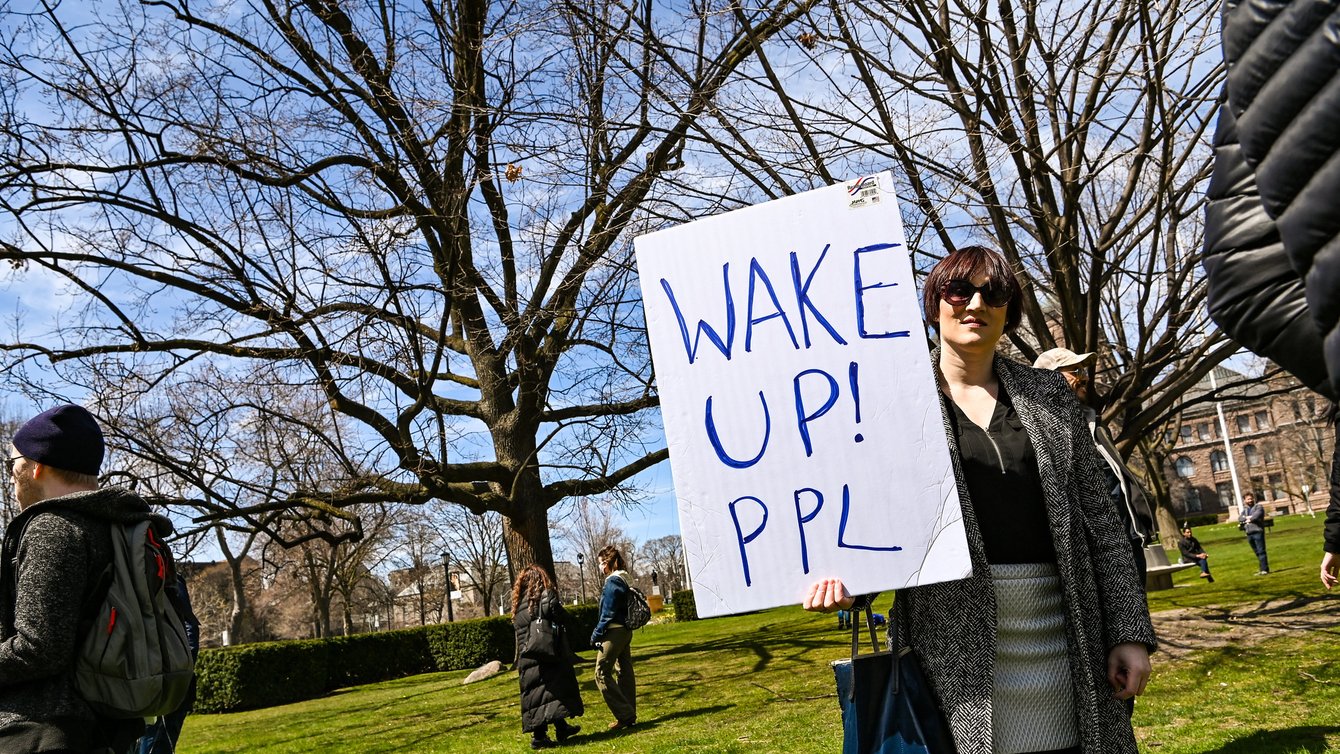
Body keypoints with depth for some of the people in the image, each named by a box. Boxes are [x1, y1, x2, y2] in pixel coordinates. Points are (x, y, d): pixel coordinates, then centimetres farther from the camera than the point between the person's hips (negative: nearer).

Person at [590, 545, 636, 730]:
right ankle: (629, 716, 15)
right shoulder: (623, 580, 14)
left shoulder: (613, 582, -15)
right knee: (625, 672, 11)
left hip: (614, 632, -10)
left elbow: (608, 613, -17)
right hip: (625, 631, 10)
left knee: (602, 673, -5)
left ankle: (625, 715, -7)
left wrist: (596, 634, -9)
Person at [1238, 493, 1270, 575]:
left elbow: (1257, 515, -16)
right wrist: (1247, 517, -11)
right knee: (1257, 552, 10)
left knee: (1261, 551, -9)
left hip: (1258, 532, -6)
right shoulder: (1245, 509, 20)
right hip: (1249, 533, 6)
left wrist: (1249, 519, -2)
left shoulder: (1258, 506, 2)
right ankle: (1263, 569, 16)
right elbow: (1240, 518, 6)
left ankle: (1265, 569, -9)